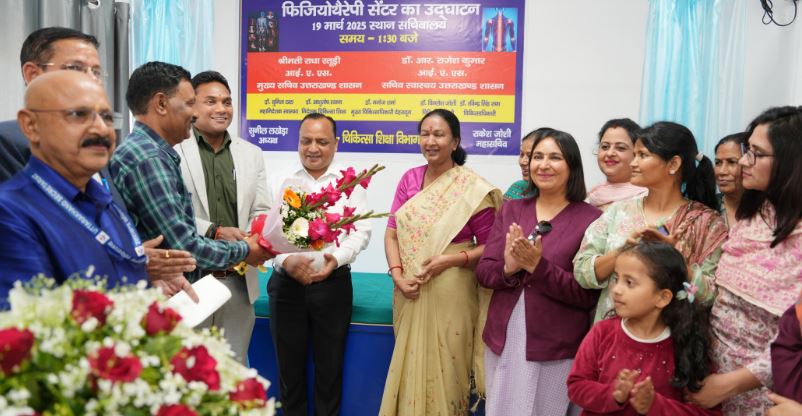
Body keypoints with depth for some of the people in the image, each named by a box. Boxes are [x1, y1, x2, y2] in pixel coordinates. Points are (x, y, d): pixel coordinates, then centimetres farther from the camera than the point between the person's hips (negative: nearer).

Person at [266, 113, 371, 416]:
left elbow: (361, 230, -2)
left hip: (333, 283, 0)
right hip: (286, 283, 1)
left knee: (330, 365, 11)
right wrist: (286, 260, -20)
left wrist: (336, 258, -20)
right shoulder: (279, 181, 4)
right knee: (289, 365, 12)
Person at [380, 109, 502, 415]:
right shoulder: (409, 179, 4)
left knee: (444, 369, 8)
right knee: (410, 366, 16)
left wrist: (451, 259, -20)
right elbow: (392, 232, 4)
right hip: (410, 292, 4)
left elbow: (490, 247, -6)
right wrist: (398, 275, -10)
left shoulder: (474, 189, -9)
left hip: (450, 293, -4)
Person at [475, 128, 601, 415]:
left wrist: (538, 266, -22)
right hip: (503, 340, 4)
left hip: (556, 348, -4)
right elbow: (483, 272, 1)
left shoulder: (589, 219, -8)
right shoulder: (510, 210, 5)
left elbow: (587, 296, -12)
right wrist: (508, 268, -19)